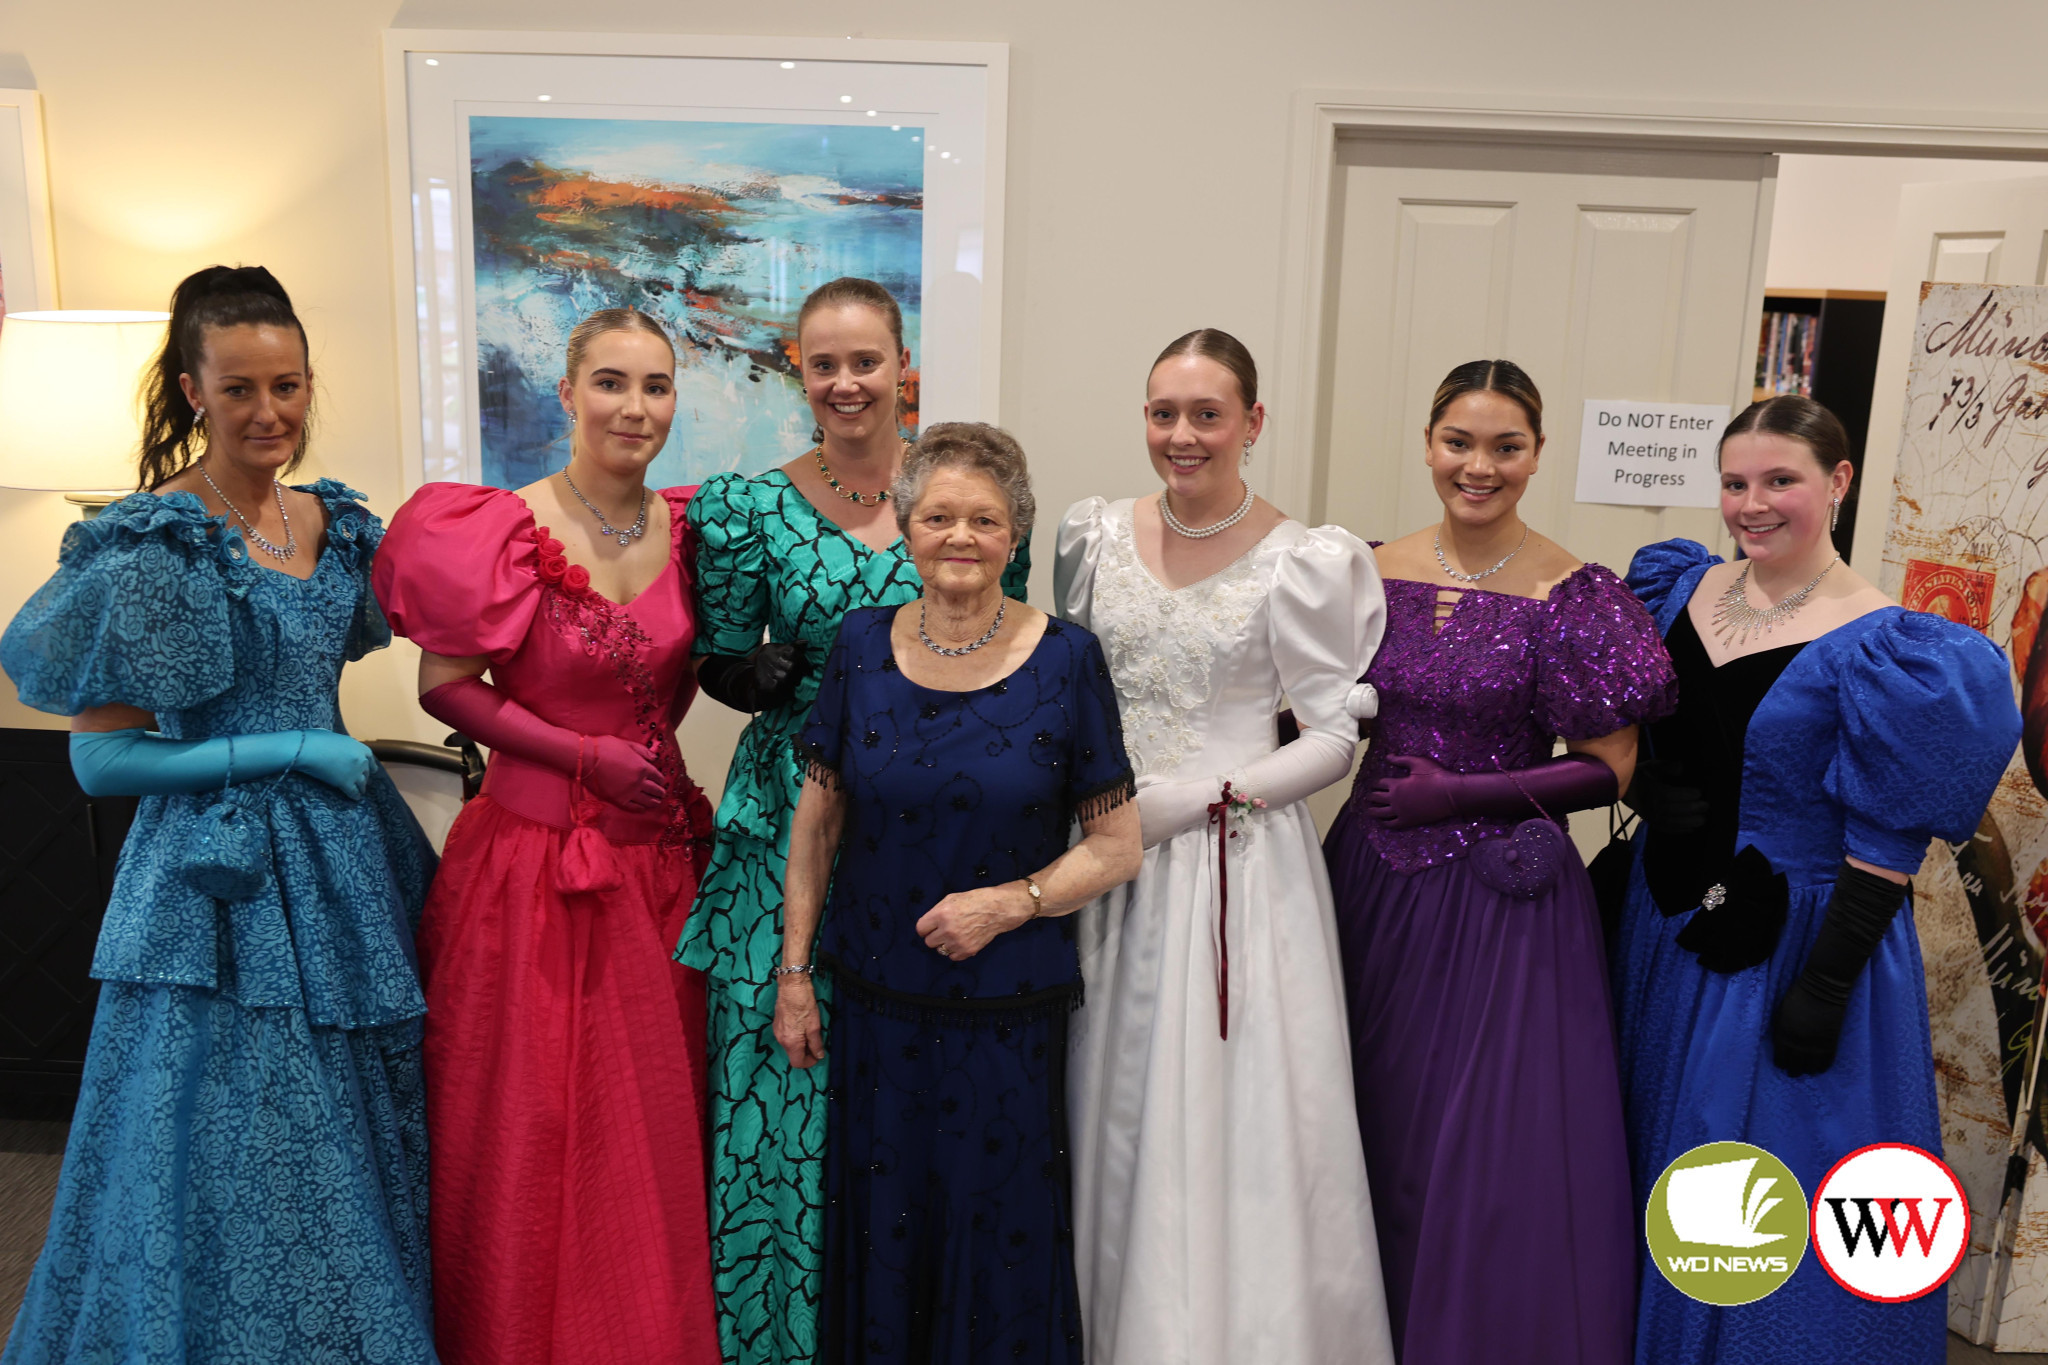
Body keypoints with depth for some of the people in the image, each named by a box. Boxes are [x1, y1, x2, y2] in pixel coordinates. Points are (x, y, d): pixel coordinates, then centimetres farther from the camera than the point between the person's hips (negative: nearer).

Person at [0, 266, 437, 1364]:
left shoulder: (336, 524, 7)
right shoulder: (149, 546, -13)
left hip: (340, 870, 7)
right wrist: (288, 752, -14)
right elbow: (101, 758, -13)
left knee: (354, 1167, 16)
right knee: (231, 1182, 5)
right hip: (217, 888, -6)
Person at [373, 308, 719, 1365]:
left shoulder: (687, 529, 4)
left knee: (657, 1113, 13)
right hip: (539, 850, -5)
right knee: (535, 1123, 6)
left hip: (658, 847, 5)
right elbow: (445, 687, -9)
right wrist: (585, 755, -14)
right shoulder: (505, 531, -11)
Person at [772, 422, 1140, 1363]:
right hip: (874, 997, 2)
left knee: (999, 1233, 8)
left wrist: (1011, 901, -16)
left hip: (1011, 1009, -2)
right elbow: (816, 823, 5)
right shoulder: (862, 645, 0)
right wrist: (792, 972, 4)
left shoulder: (1066, 659, -6)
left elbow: (1117, 846, -3)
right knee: (878, 1228, 12)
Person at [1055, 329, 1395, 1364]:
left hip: (1237, 864, -4)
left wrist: (1193, 800, -15)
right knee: (1111, 1108, 12)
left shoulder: (1302, 564, -9)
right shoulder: (1096, 536, 5)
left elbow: (1335, 736, -7)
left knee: (1230, 1114, 1)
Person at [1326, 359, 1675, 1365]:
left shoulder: (1571, 595, -10)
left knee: (1492, 1142, 2)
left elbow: (1608, 766, -9)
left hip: (1502, 890, -4)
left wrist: (1465, 793, -16)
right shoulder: (1379, 572, 3)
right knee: (1376, 1124, 15)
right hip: (1375, 874, 5)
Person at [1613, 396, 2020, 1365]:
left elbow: (1888, 840, -17)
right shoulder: (1680, 590, 1)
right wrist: (1642, 793, -8)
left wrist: (1828, 983, -19)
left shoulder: (1877, 647, -16)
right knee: (1655, 1154, 21)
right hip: (1668, 921, 6)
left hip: (1794, 941, -6)